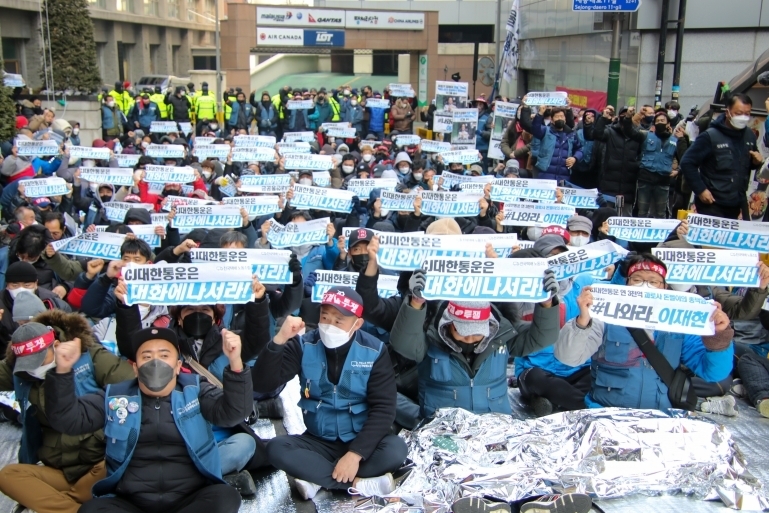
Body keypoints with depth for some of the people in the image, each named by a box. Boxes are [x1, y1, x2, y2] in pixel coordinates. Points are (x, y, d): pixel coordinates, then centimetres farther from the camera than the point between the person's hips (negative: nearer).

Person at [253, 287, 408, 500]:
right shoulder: (304, 346, -7)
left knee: (395, 449, -30)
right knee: (277, 448, -27)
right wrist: (279, 340, -31)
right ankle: (359, 484, -25)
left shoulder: (374, 351, -9)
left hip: (360, 442, -1)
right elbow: (262, 384, -16)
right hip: (318, 441, 1)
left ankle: (317, 480, -22)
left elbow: (383, 408, -12)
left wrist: (355, 454, -23)